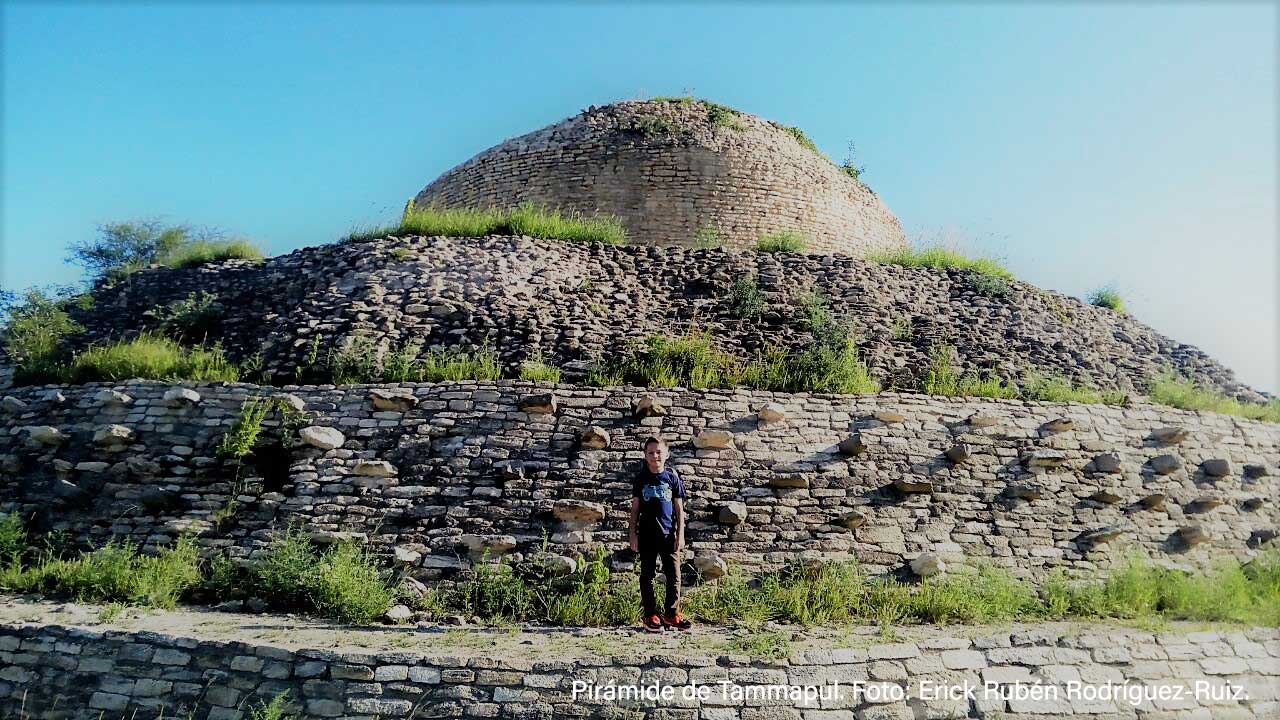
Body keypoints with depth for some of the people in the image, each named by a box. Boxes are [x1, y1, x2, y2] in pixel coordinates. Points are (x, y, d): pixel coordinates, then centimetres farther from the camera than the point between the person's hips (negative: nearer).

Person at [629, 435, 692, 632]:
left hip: (668, 533, 0)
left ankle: (671, 614, 15)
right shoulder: (641, 478, 3)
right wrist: (633, 534, 2)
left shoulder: (672, 477, 2)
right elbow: (635, 508, 6)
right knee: (647, 575, 5)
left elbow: (679, 508, 4)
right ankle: (650, 615, 14)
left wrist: (680, 534, -1)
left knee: (673, 574, 2)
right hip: (647, 534, 0)